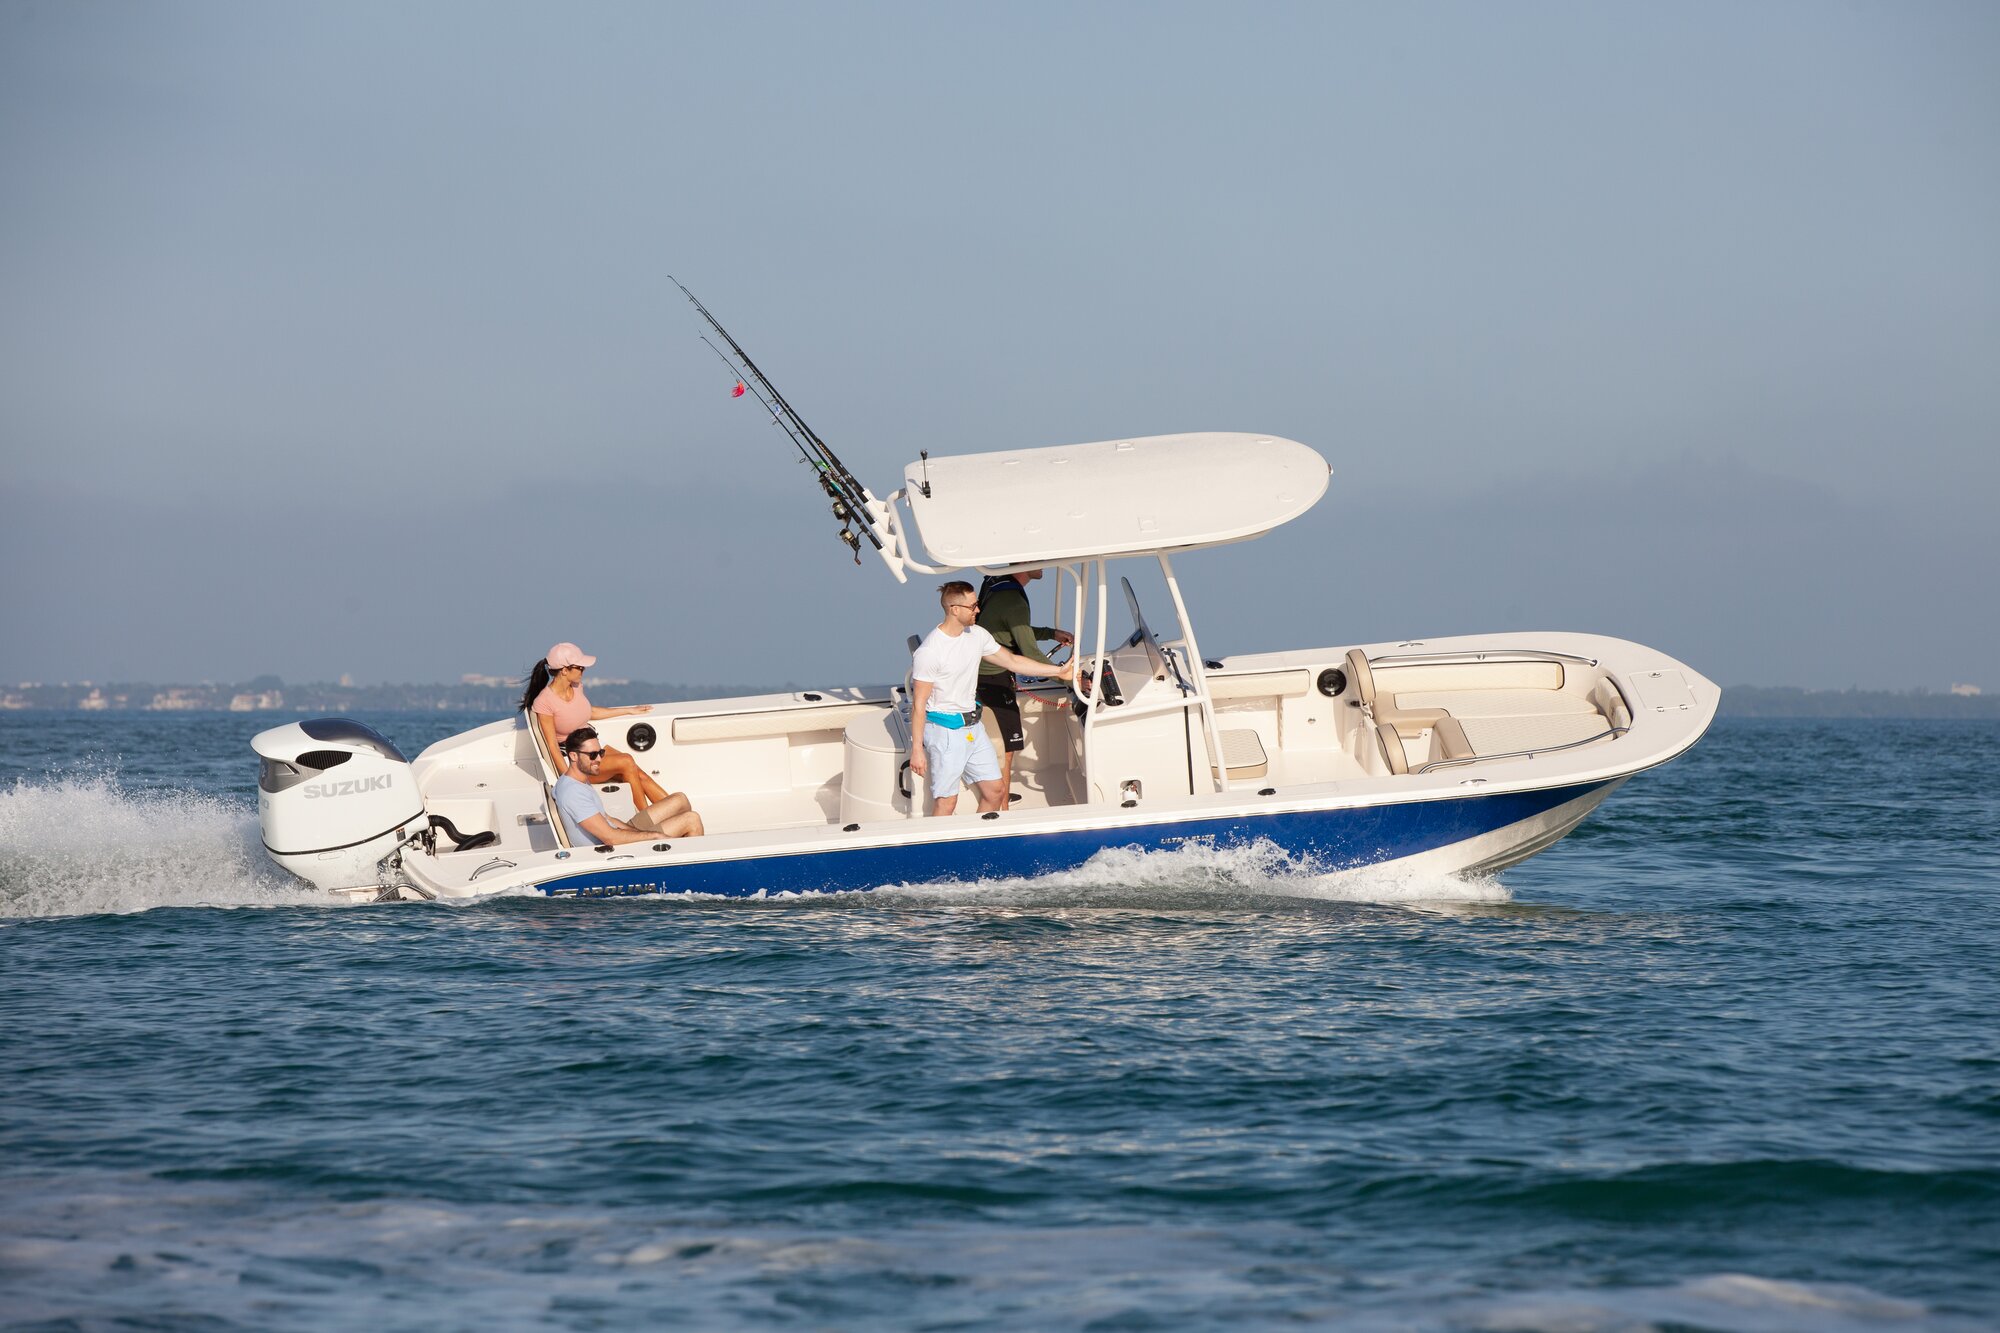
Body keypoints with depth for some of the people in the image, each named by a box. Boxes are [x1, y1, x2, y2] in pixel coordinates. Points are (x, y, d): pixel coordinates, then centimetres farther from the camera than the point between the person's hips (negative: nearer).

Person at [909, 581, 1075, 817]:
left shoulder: (977, 635, 4)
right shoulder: (929, 652, -18)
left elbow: (1012, 661, 17)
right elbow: (919, 704, -15)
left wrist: (1058, 671, 15)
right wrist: (916, 749, -15)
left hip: (973, 726, 8)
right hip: (944, 729, -8)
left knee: (995, 792, 9)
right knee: (946, 802, -7)